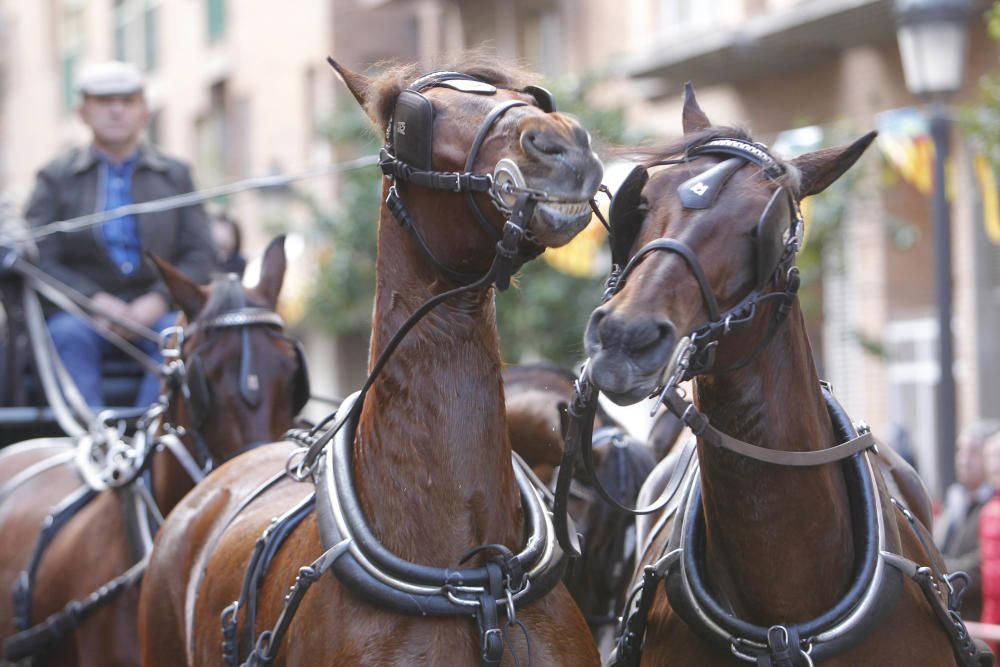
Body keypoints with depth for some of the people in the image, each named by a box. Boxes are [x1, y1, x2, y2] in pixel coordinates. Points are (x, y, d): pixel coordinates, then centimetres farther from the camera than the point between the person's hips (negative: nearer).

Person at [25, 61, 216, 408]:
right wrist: (95, 299, -16)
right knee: (69, 335, -34)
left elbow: (200, 255, 7)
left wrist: (157, 302, -12)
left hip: (155, 310, 1)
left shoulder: (175, 175, 15)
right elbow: (38, 257, -1)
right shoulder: (57, 177, 11)